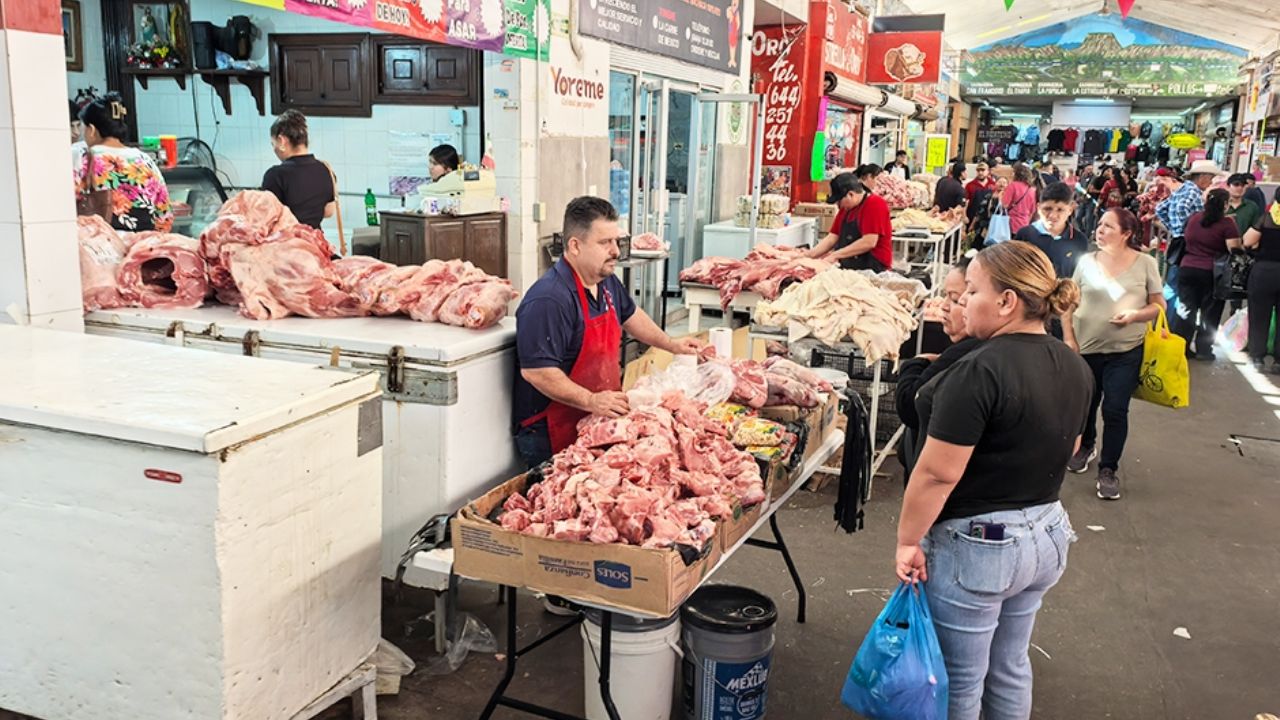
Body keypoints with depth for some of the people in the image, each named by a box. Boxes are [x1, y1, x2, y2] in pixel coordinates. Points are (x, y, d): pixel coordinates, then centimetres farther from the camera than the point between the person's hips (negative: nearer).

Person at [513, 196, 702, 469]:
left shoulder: (607, 282, 7)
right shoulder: (549, 300, -25)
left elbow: (629, 315, 28)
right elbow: (535, 371, -29)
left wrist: (670, 344, 26)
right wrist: (591, 401, -30)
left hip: (597, 426, 9)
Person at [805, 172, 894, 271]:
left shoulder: (875, 204, -10)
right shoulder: (845, 208, 13)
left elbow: (869, 243, -18)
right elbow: (832, 237, 14)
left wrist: (835, 255, -15)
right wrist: (809, 254, 0)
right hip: (848, 269, 8)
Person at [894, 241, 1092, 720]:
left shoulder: (981, 371, -24)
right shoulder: (1076, 369, 1)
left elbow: (938, 473, -23)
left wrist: (907, 541, -13)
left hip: (975, 545, -8)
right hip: (1047, 536, 8)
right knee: (1010, 668, 24)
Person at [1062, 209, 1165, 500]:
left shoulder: (1145, 263, -4)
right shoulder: (1086, 262, 0)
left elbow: (1158, 305, 0)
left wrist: (1135, 315, -19)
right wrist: (1068, 339, -4)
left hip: (1126, 352, -2)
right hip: (1086, 347, 2)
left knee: (1115, 410, -5)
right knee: (1084, 404, 16)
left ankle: (1109, 469, 9)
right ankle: (1086, 446, 43)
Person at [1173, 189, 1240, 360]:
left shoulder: (1193, 218, 6)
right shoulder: (1227, 223, -10)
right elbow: (1235, 250, -11)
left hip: (1187, 269, 4)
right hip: (1212, 273, -4)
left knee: (1185, 309, 7)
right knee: (1209, 313, 7)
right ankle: (1203, 350, 13)